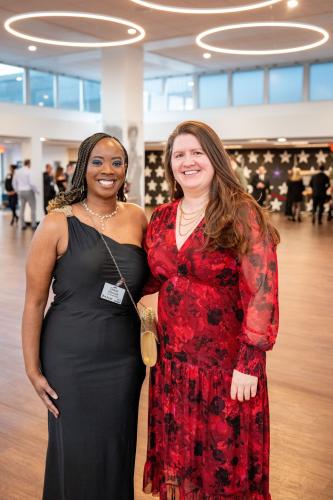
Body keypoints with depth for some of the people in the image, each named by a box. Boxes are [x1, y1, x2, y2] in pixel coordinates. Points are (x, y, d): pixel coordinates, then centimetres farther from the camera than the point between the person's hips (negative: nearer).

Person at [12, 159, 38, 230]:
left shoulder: (17, 171, 5)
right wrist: (36, 191, -5)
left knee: (22, 208, 12)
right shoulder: (28, 171, -13)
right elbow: (31, 183, -18)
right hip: (29, 191, -6)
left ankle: (22, 225, 14)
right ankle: (33, 224, 0)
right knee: (33, 208, 3)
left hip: (20, 192, 6)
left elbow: (14, 183, 9)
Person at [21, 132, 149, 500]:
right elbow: (34, 302, -7)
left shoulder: (137, 218, 2)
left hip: (124, 359, 4)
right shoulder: (58, 224, -10)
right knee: (76, 457, 10)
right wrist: (33, 369, -7)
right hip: (70, 359, -3)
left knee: (118, 453, 16)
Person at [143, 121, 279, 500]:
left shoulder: (241, 214, -10)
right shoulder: (161, 219, 5)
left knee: (224, 467, 13)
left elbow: (263, 291, -14)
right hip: (171, 364, 5)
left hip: (226, 365, -4)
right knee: (176, 458, 19)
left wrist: (248, 364, -17)